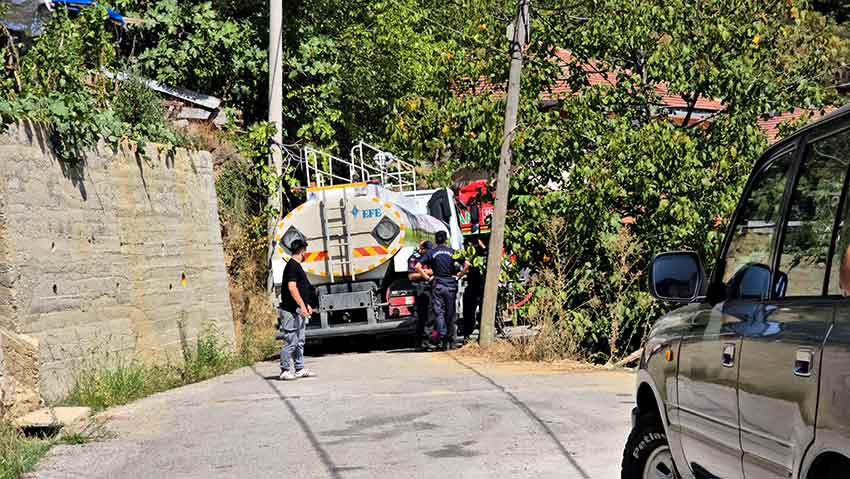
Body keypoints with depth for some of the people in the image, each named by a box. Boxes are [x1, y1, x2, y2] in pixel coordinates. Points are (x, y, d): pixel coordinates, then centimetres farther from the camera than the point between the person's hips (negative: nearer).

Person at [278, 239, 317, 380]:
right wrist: (302, 305, -25)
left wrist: (307, 305, 28)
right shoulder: (292, 266, -14)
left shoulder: (297, 266, 17)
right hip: (291, 311, -10)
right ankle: (285, 371, -2)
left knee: (299, 342, 13)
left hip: (299, 311, 10)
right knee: (290, 342, -7)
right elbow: (292, 287, -22)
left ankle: (300, 369, 18)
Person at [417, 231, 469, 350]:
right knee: (450, 314, 11)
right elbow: (467, 264, -5)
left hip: (438, 285, -1)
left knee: (439, 313, -2)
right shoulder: (452, 251, 4)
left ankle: (443, 339, -17)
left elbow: (418, 267, -7)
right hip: (451, 285, 1)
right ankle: (451, 341, 18)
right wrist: (459, 276, 6)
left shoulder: (431, 253, 2)